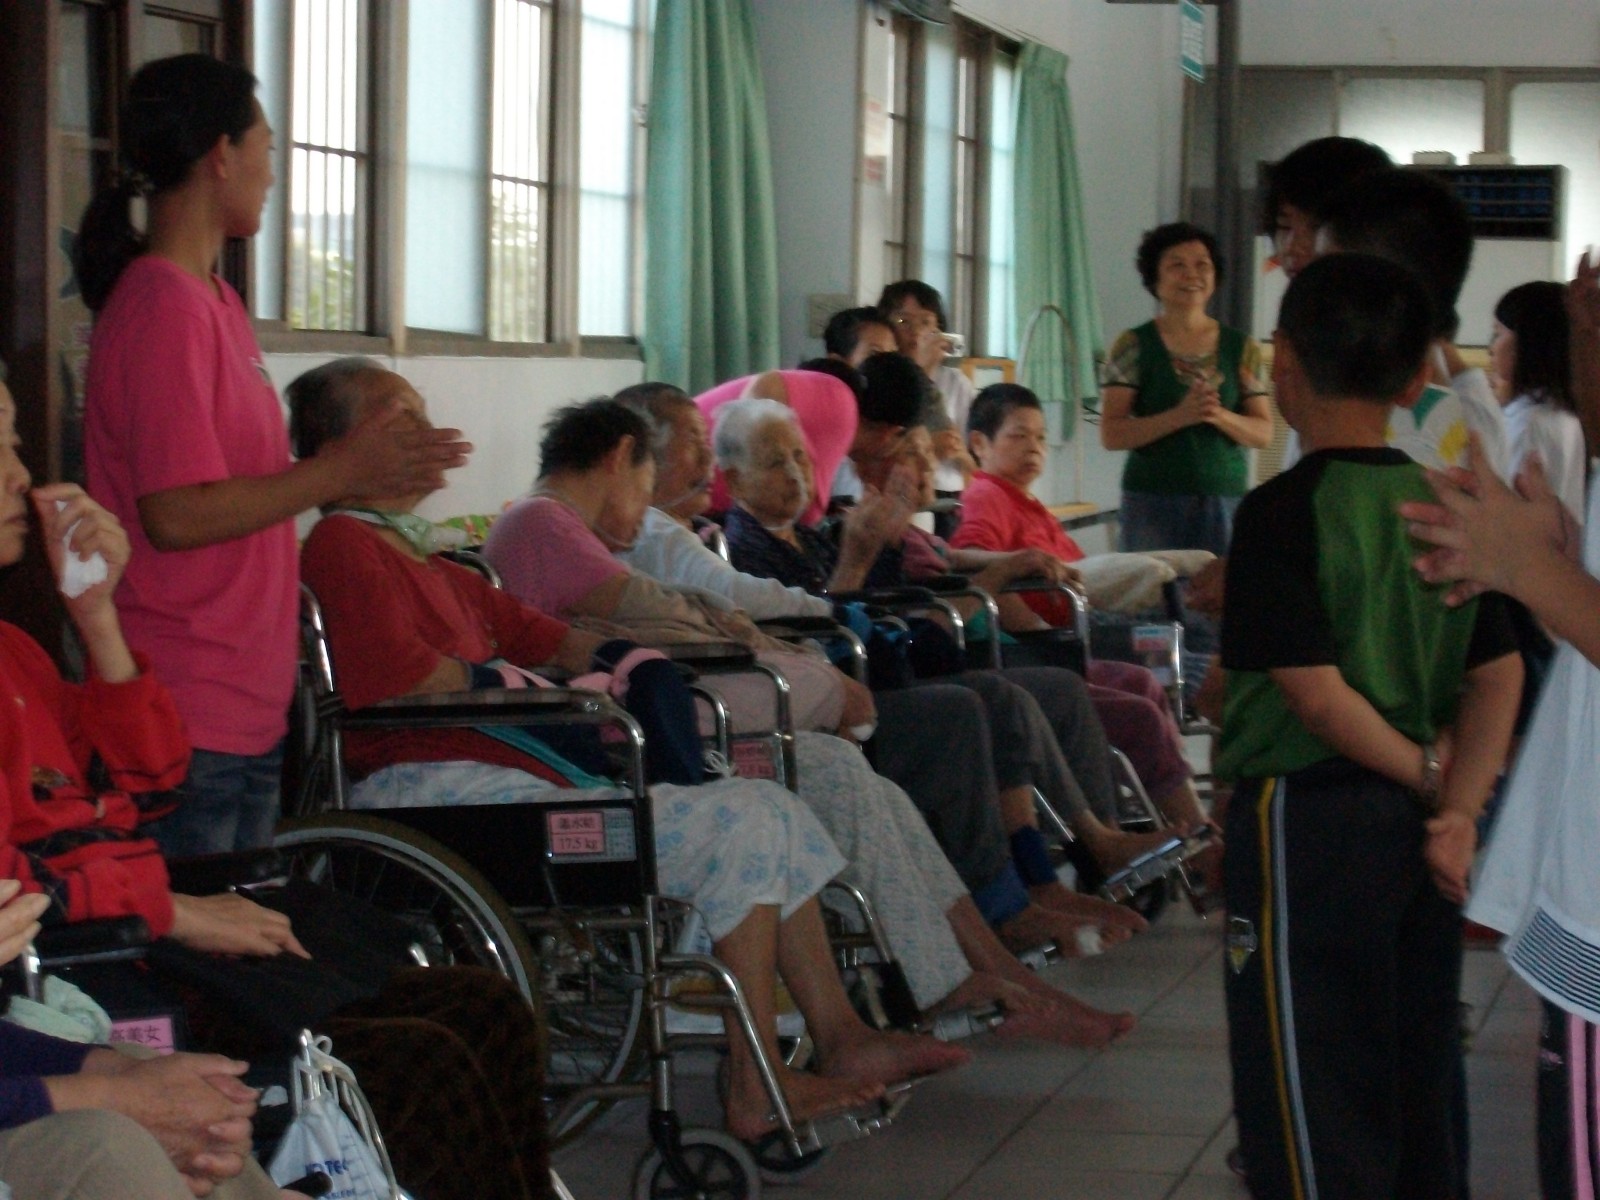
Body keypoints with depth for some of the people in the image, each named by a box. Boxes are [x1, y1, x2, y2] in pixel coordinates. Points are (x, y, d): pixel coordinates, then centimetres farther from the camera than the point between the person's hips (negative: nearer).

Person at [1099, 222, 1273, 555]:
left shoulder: (1242, 349, 9)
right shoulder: (1134, 347, 2)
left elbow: (1263, 433, 6)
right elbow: (1111, 434, -5)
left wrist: (1219, 416, -14)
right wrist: (1179, 416, -18)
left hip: (1225, 502, 2)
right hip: (1152, 502, -2)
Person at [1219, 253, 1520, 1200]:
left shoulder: (1286, 511, -15)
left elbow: (1314, 690, -19)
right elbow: (1500, 675, 3)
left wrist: (1426, 773, -7)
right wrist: (1459, 805, -6)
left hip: (1307, 813, -7)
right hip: (1413, 832, 7)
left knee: (1310, 1090, 1)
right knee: (1416, 1085, 16)